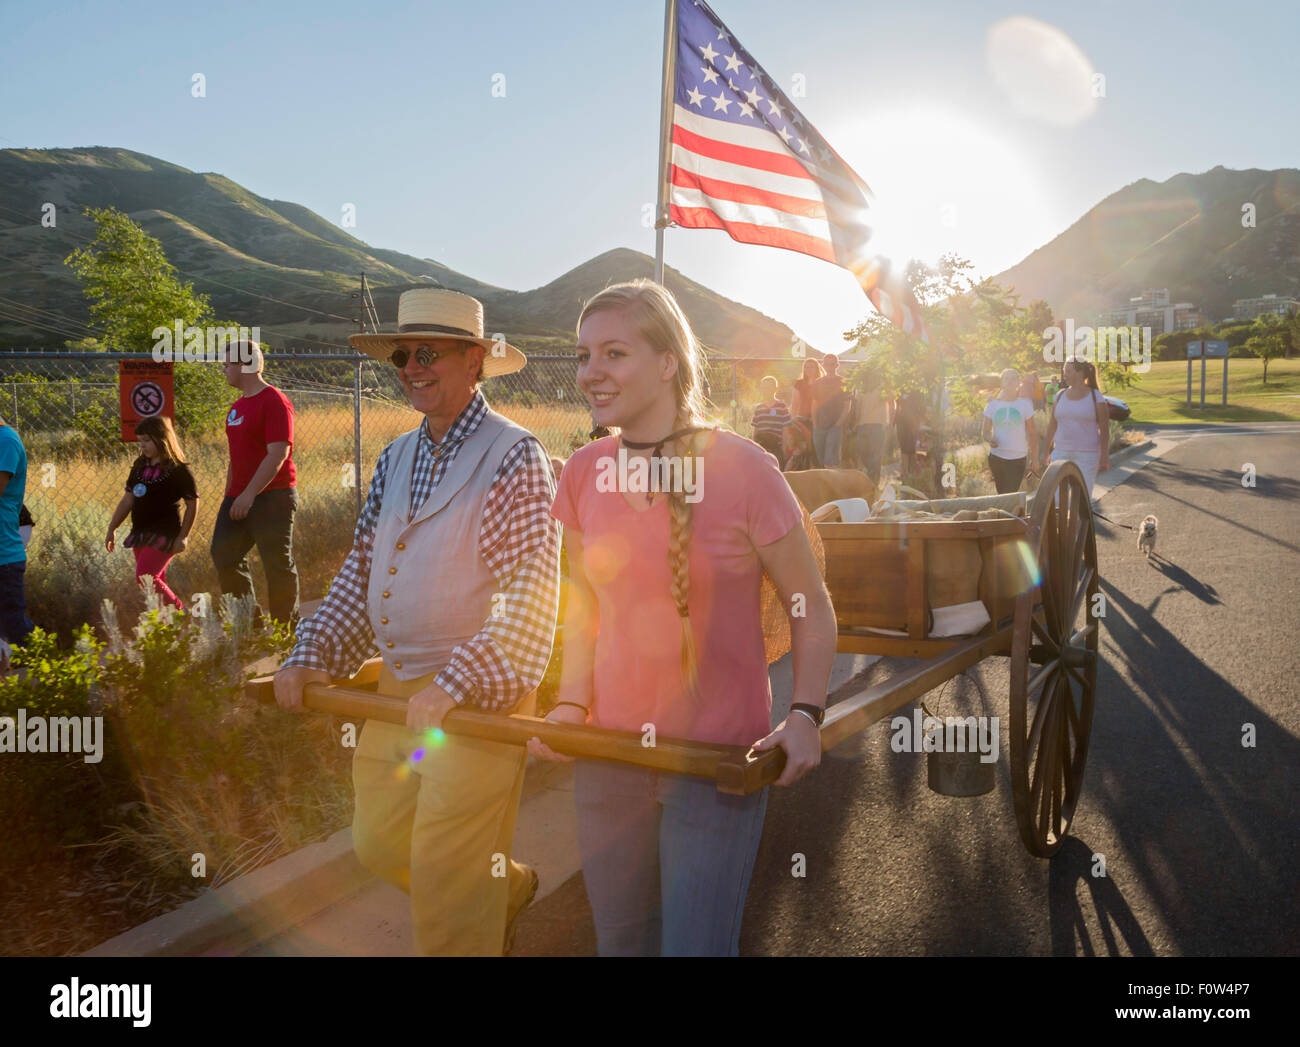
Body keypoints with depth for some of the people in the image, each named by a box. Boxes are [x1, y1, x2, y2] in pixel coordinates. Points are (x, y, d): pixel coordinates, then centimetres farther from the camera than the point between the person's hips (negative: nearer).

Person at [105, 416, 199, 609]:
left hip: (164, 534, -7)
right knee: (156, 583, 9)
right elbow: (128, 500, 16)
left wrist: (182, 537, -9)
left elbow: (192, 503, -7)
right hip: (140, 534, 7)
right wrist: (112, 529, 15)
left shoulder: (178, 470, -9)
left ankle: (181, 613, -3)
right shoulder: (139, 466, 10)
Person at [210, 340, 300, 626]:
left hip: (272, 497, -9)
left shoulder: (274, 402, -12)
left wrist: (249, 494, -22)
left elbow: (277, 455, -19)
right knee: (224, 554, 8)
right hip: (238, 498, 9)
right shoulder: (237, 406, 17)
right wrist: (229, 496, 19)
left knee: (278, 565, -2)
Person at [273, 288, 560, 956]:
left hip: (477, 696, -8)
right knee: (378, 845, 18)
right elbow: (360, 571, 14)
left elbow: (531, 594, -19)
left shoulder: (513, 456, -12)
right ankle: (509, 886, 41)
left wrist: (456, 684, -25)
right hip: (396, 691, 8)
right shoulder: (396, 459, 12)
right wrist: (312, 657, 3)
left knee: (448, 876, -1)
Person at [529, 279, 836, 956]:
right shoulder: (583, 475, 0)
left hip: (719, 763, -4)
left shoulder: (741, 469, -13)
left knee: (694, 944, 3)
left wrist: (805, 714, -17)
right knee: (619, 939, 19)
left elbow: (811, 607, -4)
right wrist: (571, 705, -2)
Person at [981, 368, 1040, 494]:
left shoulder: (1025, 404, 0)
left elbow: (1032, 433, 5)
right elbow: (985, 431, 6)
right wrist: (990, 439, -18)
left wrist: (1034, 459, 4)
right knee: (1002, 494, 11)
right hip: (996, 457, 2)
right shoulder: (993, 404, 3)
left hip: (1017, 459, -2)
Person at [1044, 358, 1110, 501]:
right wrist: (1047, 452, 12)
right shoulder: (1060, 395, 8)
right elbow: (1052, 426, 13)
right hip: (1061, 453, 4)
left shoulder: (1095, 396, -3)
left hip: (1087, 455, -3)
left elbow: (1104, 429, -3)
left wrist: (1105, 457, -7)